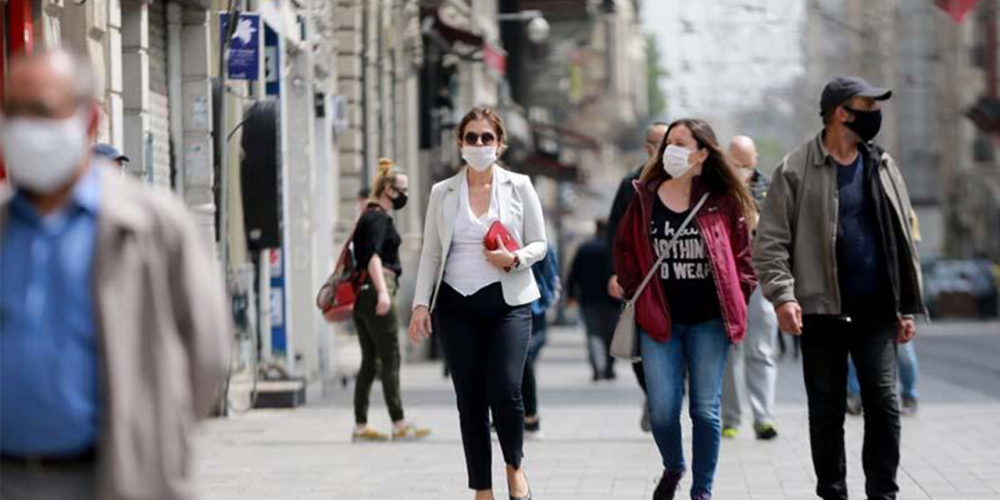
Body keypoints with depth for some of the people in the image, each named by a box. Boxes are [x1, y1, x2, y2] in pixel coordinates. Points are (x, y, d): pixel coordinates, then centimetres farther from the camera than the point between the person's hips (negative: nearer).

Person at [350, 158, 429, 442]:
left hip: (362, 294, 10)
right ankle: (399, 424, -6)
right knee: (391, 359, -6)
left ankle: (360, 426, 7)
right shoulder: (378, 217, -10)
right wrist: (382, 292, -33)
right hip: (375, 291, -10)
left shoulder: (370, 216, 21)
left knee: (369, 360, 9)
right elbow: (373, 256, -23)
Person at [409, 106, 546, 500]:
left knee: (505, 390, -16)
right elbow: (430, 253, 9)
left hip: (507, 302, -2)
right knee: (470, 400, 3)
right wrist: (421, 304, 1)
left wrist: (515, 259, -14)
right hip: (457, 305, 2)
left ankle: (515, 466, 11)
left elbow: (539, 243, 7)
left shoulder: (519, 187, 4)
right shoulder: (443, 193, 8)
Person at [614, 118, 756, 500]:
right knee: (662, 410, -3)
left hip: (709, 321, -1)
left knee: (705, 409, 1)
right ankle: (672, 468, 26)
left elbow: (743, 254, 5)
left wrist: (737, 300, -1)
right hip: (658, 321, 1)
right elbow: (625, 249, 13)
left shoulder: (723, 201, 0)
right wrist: (635, 293, 5)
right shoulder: (645, 198, 4)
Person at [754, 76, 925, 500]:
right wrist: (782, 295, -18)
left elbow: (903, 238, 14)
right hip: (822, 308, -3)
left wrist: (907, 308, 11)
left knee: (884, 402, -3)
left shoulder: (883, 167, 10)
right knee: (827, 409, 5)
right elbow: (770, 240, -6)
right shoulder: (797, 170, -4)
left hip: (876, 310, 3)